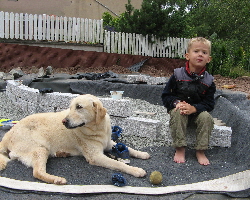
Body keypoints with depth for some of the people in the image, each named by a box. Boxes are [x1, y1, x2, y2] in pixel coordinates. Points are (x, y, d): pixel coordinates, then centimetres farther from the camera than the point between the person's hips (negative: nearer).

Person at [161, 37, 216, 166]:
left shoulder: (208, 80, -2)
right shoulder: (177, 75, -4)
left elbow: (209, 103, -5)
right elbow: (166, 96, -2)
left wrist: (194, 108, -24)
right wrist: (176, 103, -23)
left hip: (197, 112, 1)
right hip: (178, 109, -1)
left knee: (206, 117, -28)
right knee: (177, 113, -33)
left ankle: (200, 151, -14)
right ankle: (180, 149, -24)